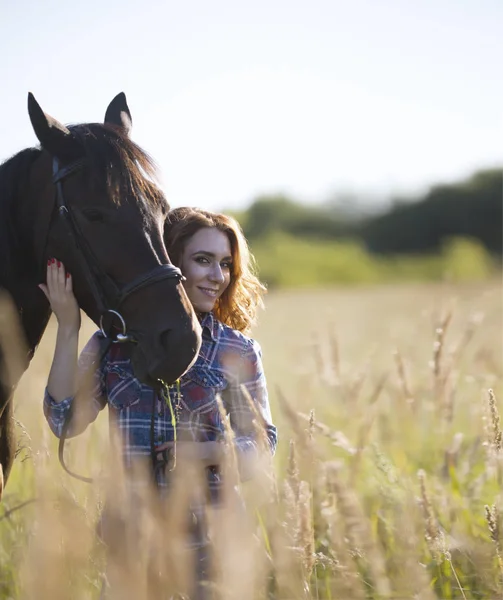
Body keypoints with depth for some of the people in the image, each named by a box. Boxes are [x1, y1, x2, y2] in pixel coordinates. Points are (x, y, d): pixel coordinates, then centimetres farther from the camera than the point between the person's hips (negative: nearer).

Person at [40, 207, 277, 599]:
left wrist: (206, 453, -18)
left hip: (207, 524, -1)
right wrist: (68, 329, -8)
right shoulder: (114, 340, 4)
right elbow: (65, 421, -5)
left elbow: (262, 444, 1)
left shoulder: (237, 351, -1)